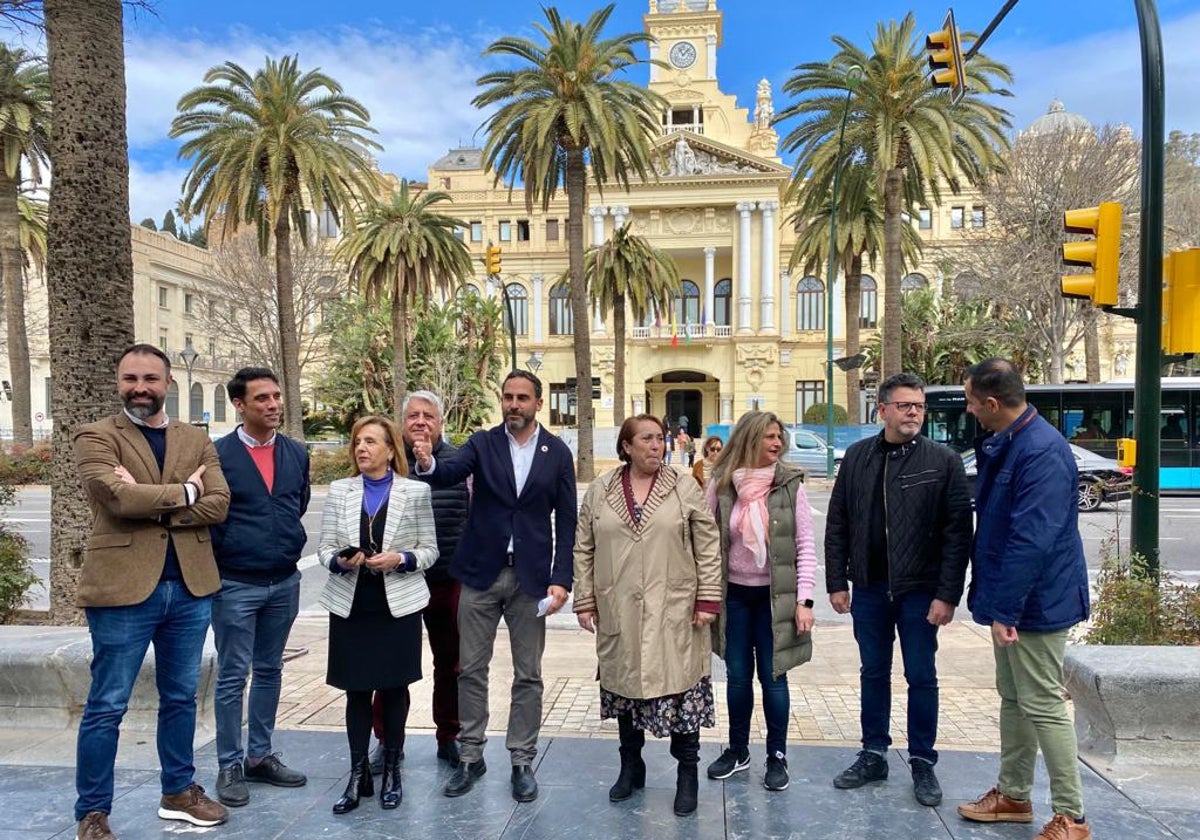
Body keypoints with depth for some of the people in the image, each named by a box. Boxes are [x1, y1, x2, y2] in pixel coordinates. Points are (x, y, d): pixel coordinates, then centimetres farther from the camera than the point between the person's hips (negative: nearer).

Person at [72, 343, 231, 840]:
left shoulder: (196, 440, 9)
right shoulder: (96, 437, -2)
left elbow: (217, 505, -4)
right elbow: (118, 497, -19)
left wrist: (148, 502, -14)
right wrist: (184, 491, -7)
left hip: (190, 587, 4)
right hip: (122, 588, -4)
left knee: (180, 698, 16)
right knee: (107, 706, 5)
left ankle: (178, 793, 31)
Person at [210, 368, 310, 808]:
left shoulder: (297, 453, 4)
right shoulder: (218, 454, -9)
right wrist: (224, 560, 1)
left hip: (284, 582, 5)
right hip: (235, 585, -4)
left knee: (269, 672, 14)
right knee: (232, 677, 4)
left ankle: (260, 756, 27)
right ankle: (229, 766, 18)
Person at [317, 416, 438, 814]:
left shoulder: (416, 491, 0)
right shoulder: (339, 490, 5)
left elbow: (430, 550, 1)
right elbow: (324, 547, 5)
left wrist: (400, 559, -17)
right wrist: (339, 562, -16)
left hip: (398, 605, -1)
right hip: (350, 605, 1)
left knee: (395, 688, 8)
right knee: (357, 690, 6)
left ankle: (391, 771, 24)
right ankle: (358, 774, 20)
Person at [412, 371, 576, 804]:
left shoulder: (557, 452, 1)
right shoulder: (482, 443, 0)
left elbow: (566, 520, 0)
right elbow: (451, 472, -19)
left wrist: (560, 579, -7)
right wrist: (427, 464, -42)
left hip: (530, 578, 0)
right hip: (480, 573, 1)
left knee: (528, 675, 8)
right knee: (471, 670, 9)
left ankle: (522, 761, 23)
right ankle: (471, 756, 25)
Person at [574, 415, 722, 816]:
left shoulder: (684, 489, -3)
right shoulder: (599, 491, 2)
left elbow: (708, 546, -2)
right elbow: (583, 549, 6)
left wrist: (708, 599, -6)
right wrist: (585, 600, 2)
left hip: (674, 613, -2)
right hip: (619, 614, 2)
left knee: (680, 688, 3)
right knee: (625, 685, 14)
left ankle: (687, 775, 21)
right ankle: (631, 767, 33)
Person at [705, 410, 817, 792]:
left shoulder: (790, 485, -7)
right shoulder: (721, 485, -5)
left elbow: (805, 546, -5)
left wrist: (804, 599, -10)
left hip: (775, 596, -1)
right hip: (734, 595, 1)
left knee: (773, 677, 7)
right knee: (737, 677, 13)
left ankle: (777, 756, 25)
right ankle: (738, 750, 31)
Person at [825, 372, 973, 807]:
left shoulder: (943, 460, -6)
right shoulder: (857, 457, 2)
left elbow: (958, 532, -9)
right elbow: (837, 524, 5)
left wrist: (948, 594, -12)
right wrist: (837, 582, 1)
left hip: (920, 591, -3)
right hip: (869, 588, 3)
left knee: (921, 677, 9)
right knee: (873, 673, 14)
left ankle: (922, 762, 25)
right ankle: (874, 755, 28)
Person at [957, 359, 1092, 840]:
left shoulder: (1041, 451, -23)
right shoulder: (1002, 444, 8)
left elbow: (1031, 541, -28)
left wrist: (1004, 609, -25)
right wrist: (996, 602, 18)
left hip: (1035, 603, -10)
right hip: (1011, 600, 10)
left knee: (1043, 705, 0)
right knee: (1012, 699, 17)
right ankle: (1013, 795, 31)